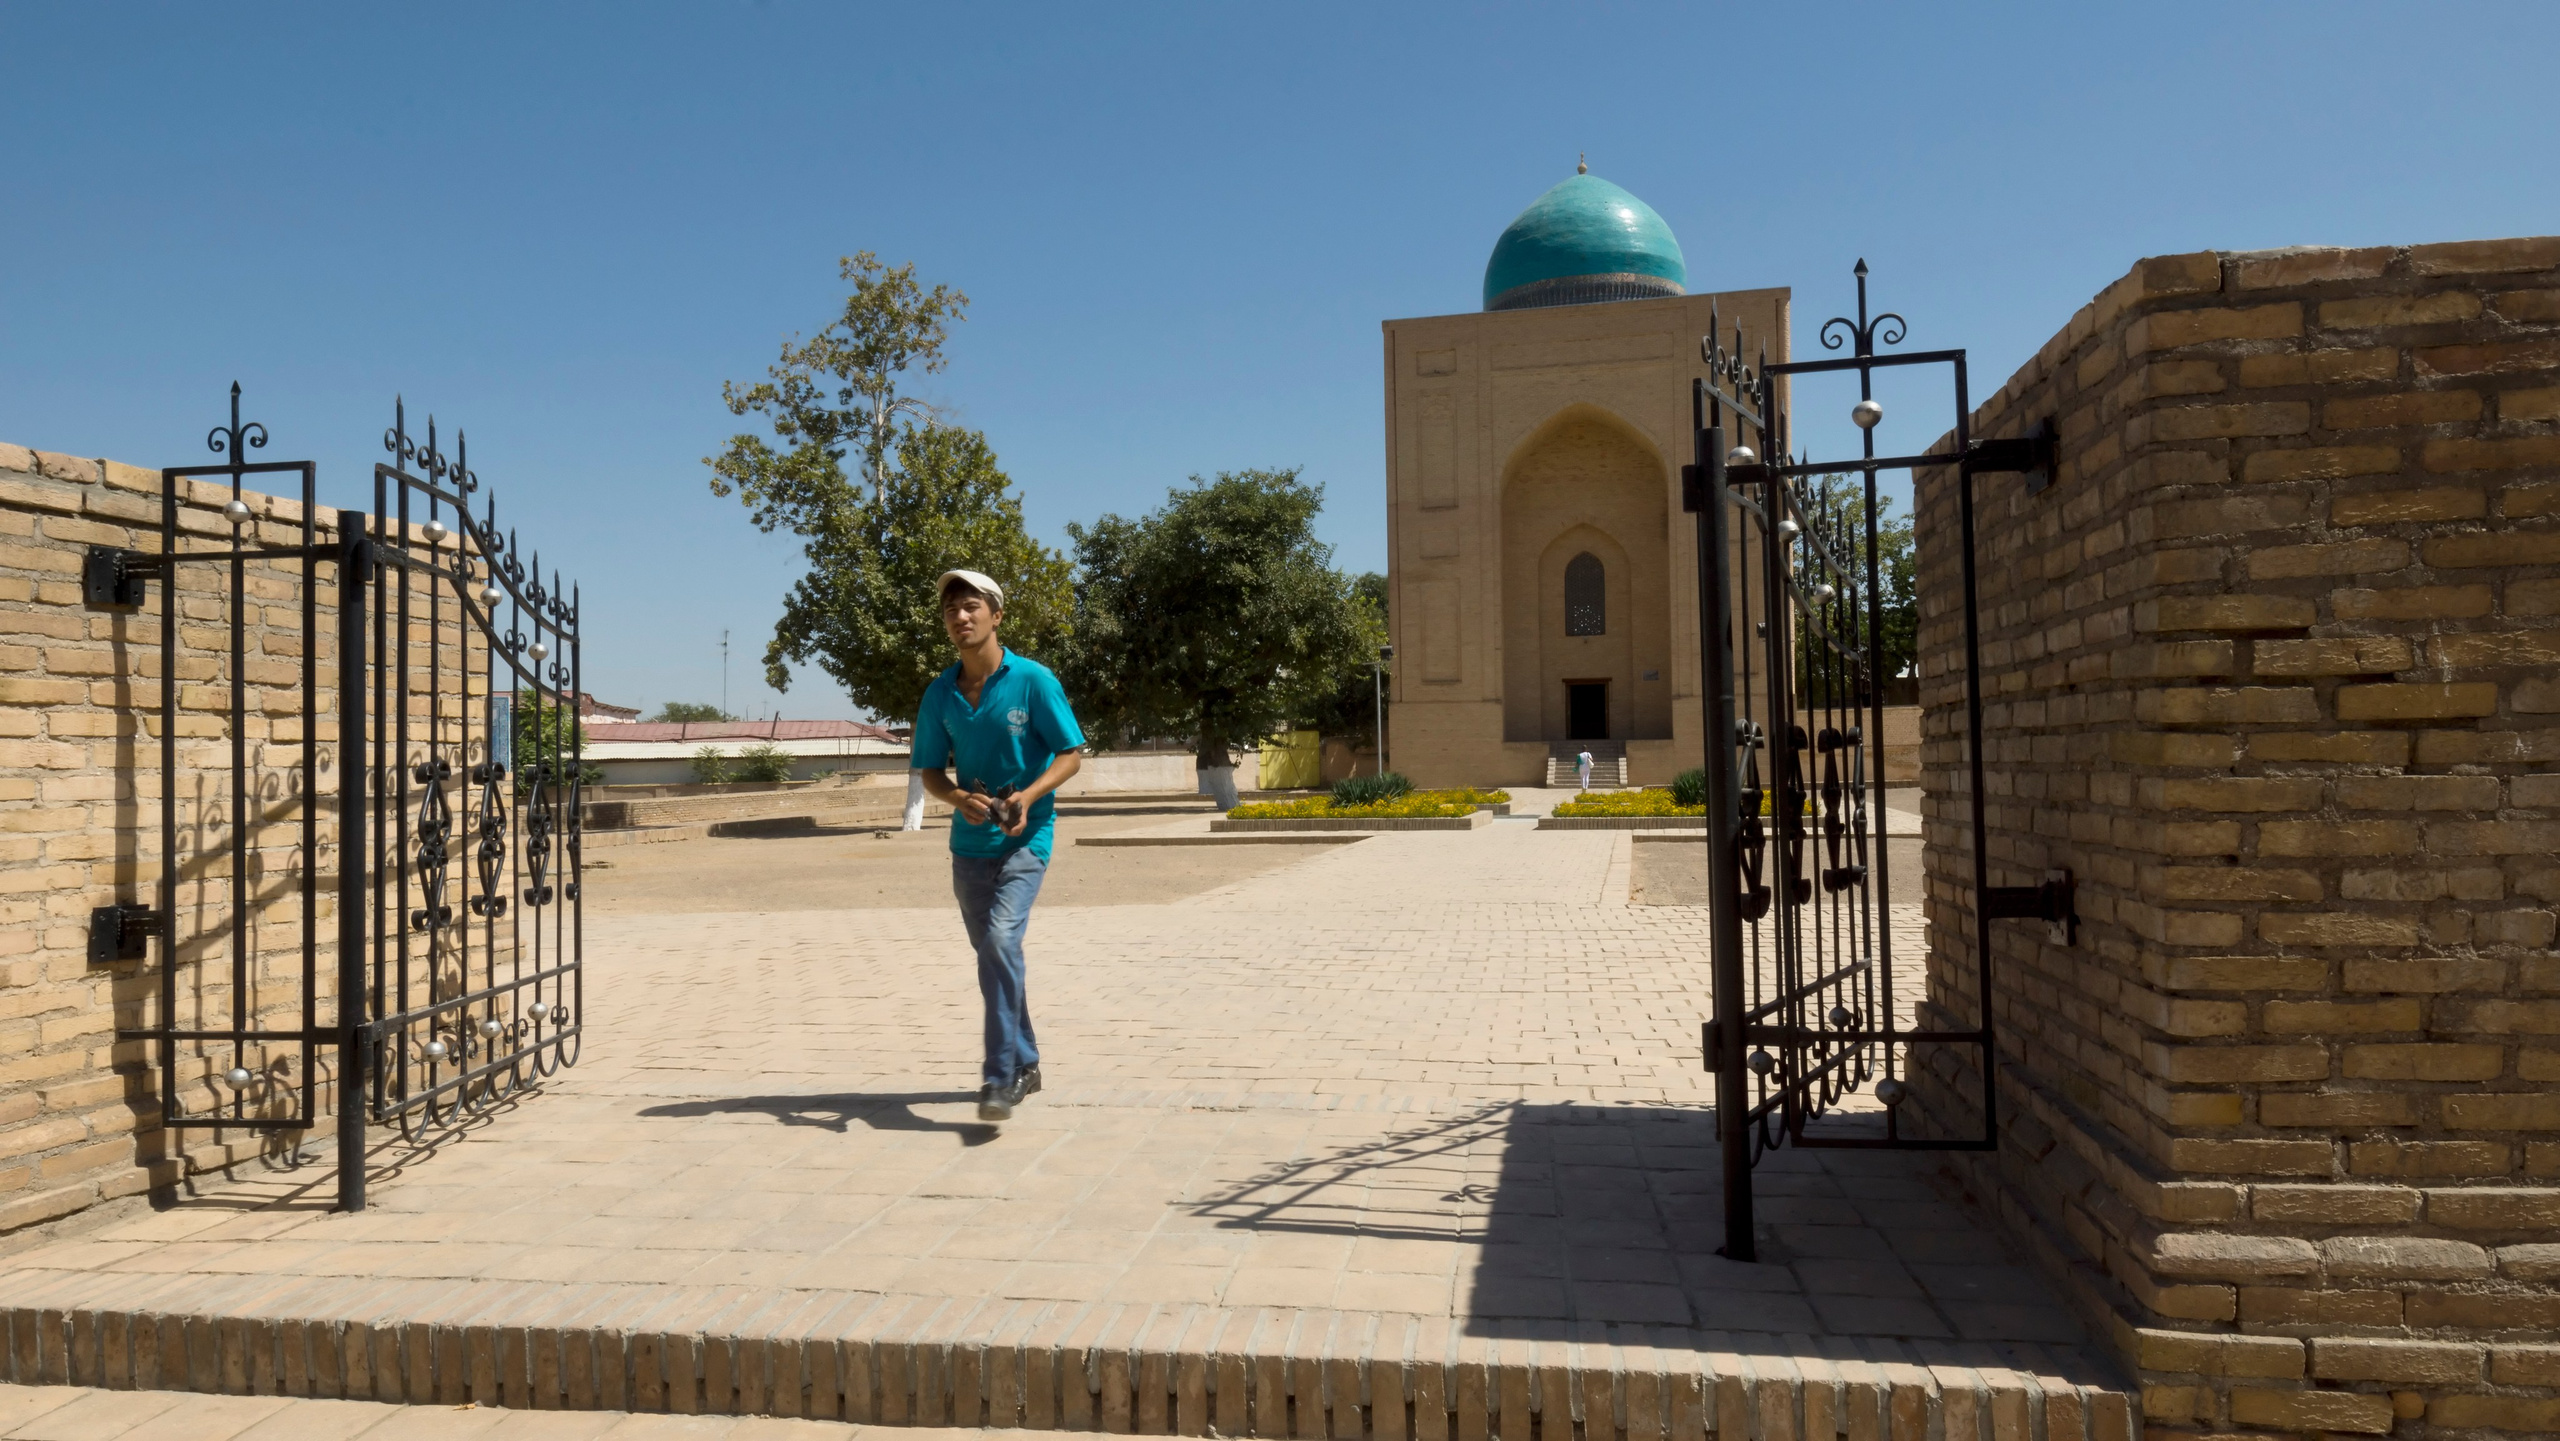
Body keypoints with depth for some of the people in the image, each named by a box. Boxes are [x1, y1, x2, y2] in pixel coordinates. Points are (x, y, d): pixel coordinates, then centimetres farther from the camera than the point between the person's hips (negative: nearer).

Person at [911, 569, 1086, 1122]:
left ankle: (1001, 1076, -16)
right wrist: (959, 799, -13)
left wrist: (1027, 796, -21)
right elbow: (930, 771, 9)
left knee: (1001, 939, -22)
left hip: (1026, 836, -5)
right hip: (970, 842, 5)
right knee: (993, 954, 14)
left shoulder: (1034, 680, -8)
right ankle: (1025, 1063, 32)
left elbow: (1071, 754, -5)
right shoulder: (940, 694, 4)